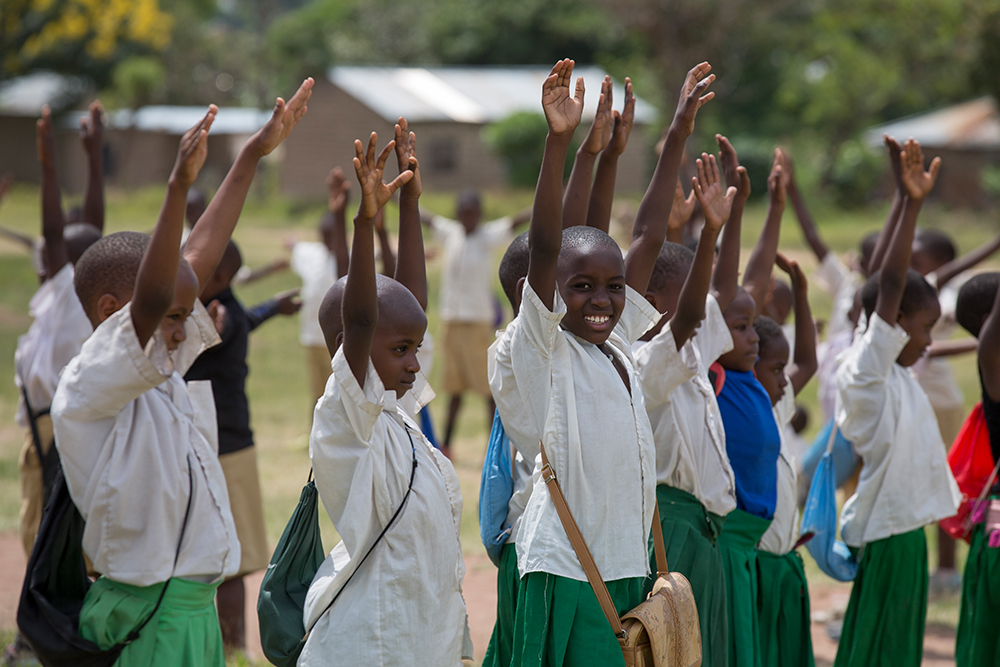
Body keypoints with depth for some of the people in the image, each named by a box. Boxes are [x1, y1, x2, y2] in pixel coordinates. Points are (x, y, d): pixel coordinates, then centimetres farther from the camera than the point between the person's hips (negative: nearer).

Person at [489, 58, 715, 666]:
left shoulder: (621, 342, 12)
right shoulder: (539, 349, -5)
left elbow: (649, 237, 16)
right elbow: (544, 248, -18)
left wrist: (679, 136, 17)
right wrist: (559, 141, -27)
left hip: (629, 564, 7)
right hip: (565, 570, -7)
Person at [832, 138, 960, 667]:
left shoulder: (892, 369, 8)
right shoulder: (864, 369, -15)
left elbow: (884, 274, 15)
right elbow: (888, 286, -25)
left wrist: (905, 204, 16)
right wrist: (911, 206, -30)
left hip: (904, 529, 9)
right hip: (885, 537, -9)